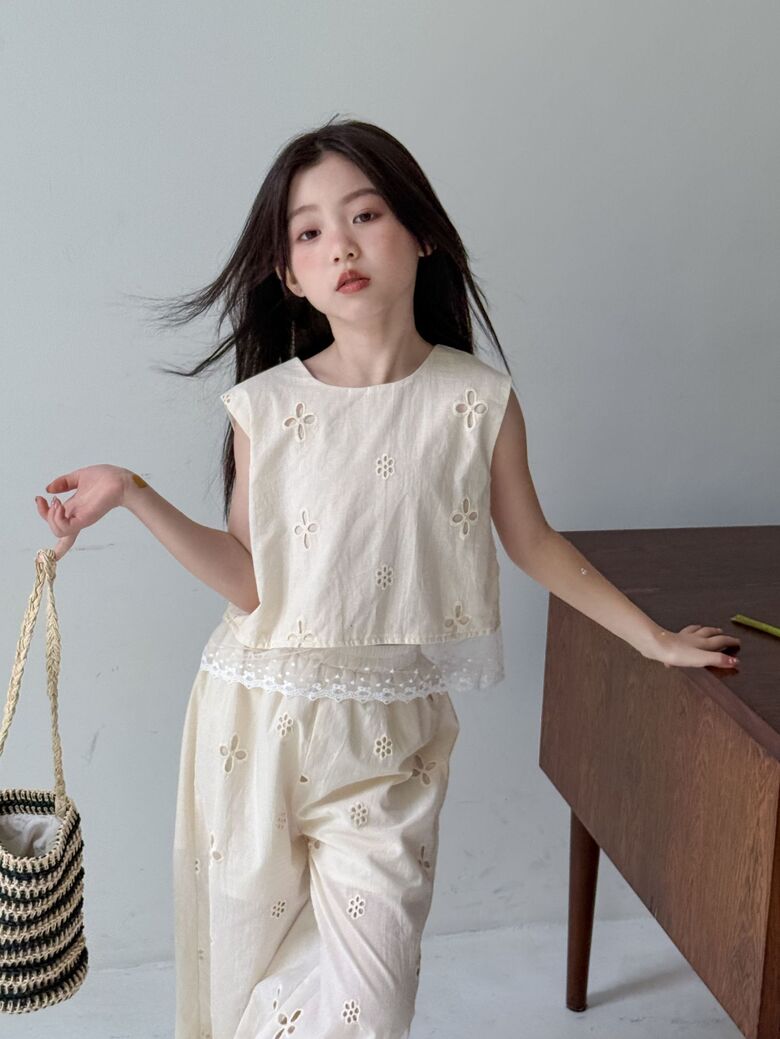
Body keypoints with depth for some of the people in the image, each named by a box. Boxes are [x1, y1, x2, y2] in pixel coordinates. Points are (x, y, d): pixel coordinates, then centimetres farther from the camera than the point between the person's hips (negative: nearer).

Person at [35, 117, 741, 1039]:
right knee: (247, 960, 17)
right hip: (261, 718, 1)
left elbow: (532, 543, 5)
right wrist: (131, 494, -14)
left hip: (390, 732, 0)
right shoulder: (263, 407, -7)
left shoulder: (479, 400, -7)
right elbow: (251, 582, -6)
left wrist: (654, 637, 11)